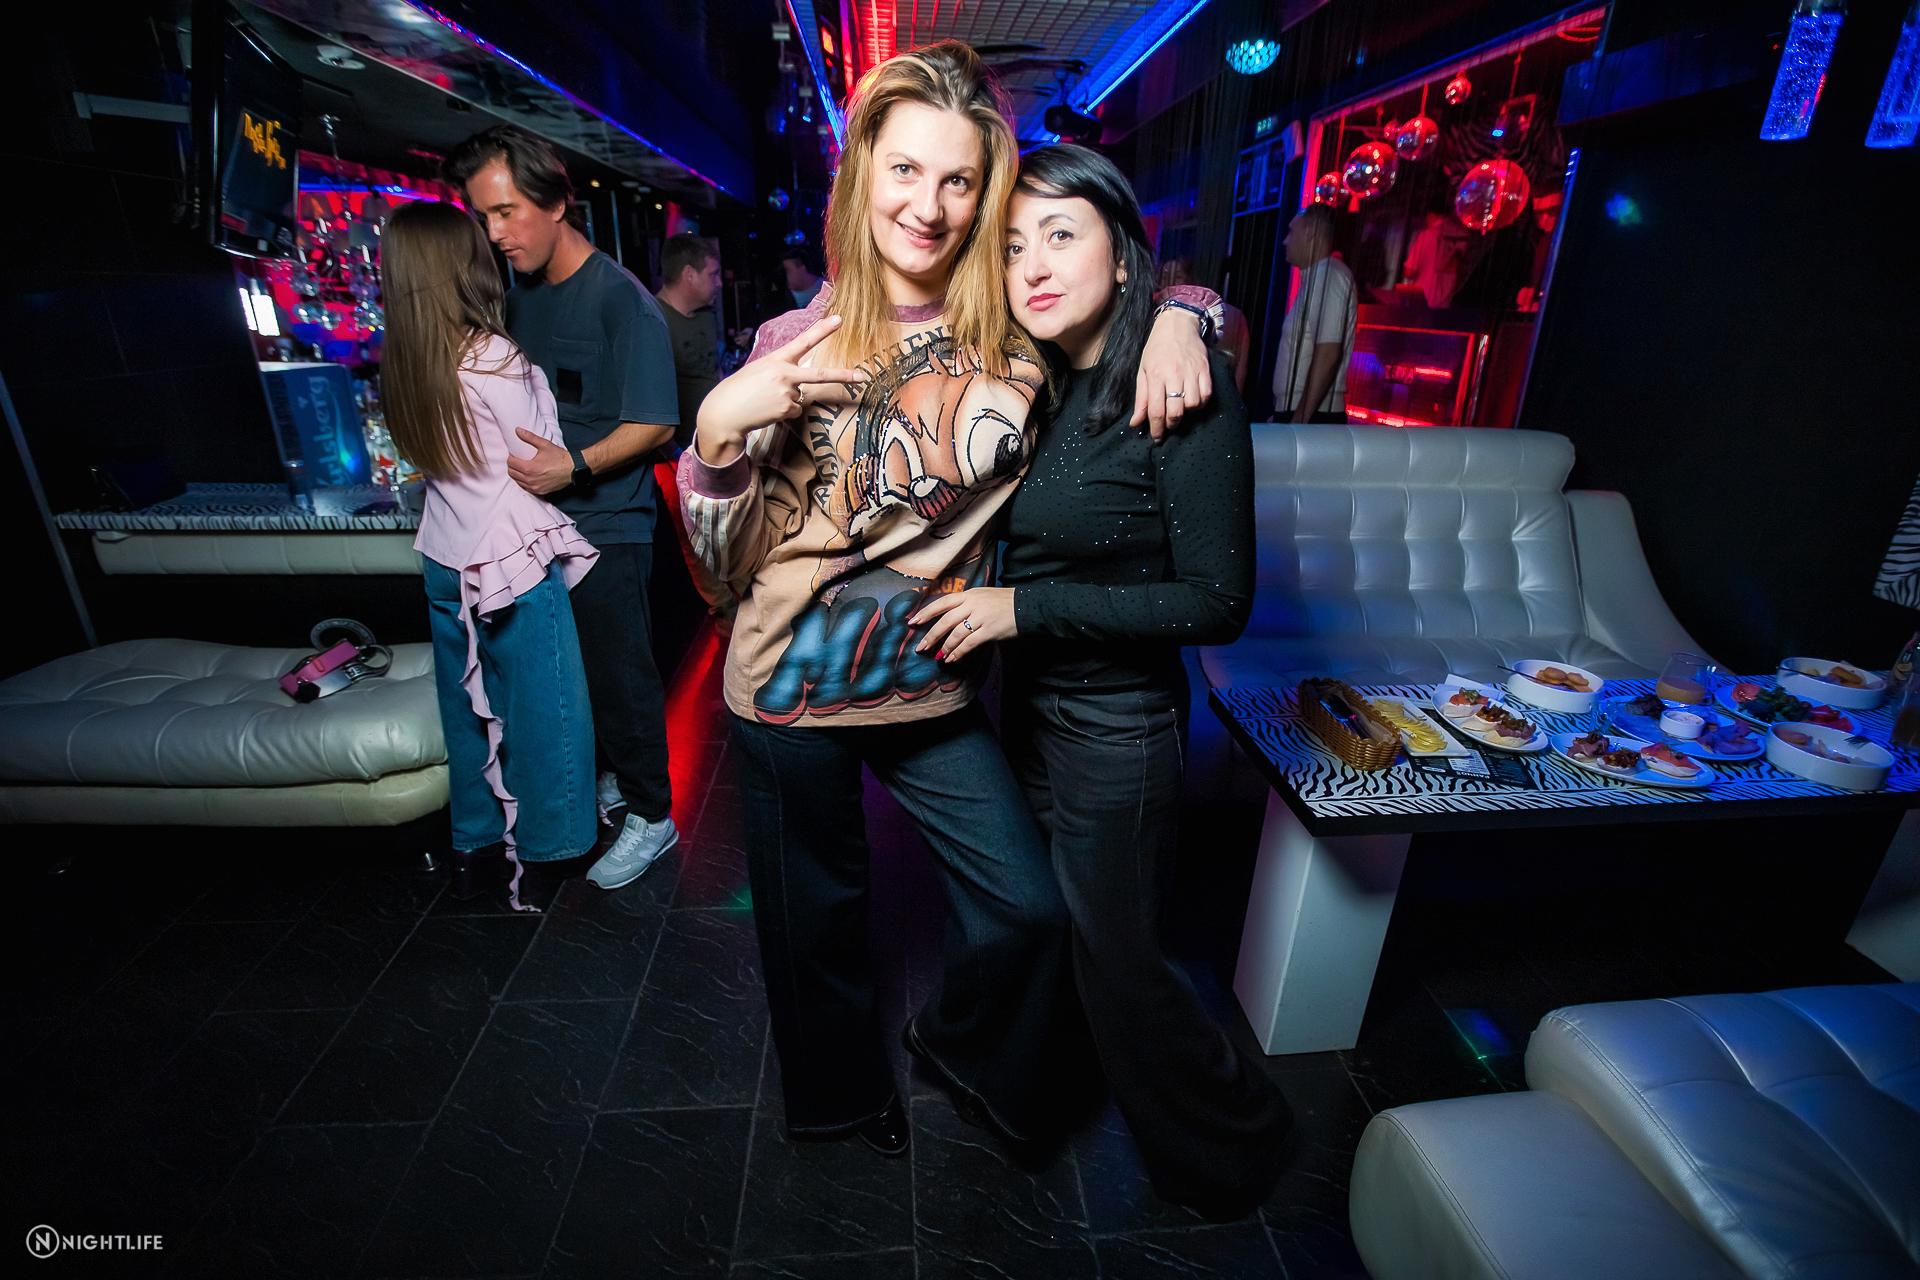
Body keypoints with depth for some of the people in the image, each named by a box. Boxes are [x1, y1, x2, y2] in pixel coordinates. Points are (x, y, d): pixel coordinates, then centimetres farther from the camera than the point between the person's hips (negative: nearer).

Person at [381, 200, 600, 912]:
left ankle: (479, 826, 35)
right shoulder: (494, 359, -18)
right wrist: (536, 382, 4)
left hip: (446, 558, 7)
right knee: (541, 702, 9)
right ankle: (548, 835, 23)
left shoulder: (403, 364, 2)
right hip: (514, 559, -7)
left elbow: (429, 458, 9)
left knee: (468, 701, 19)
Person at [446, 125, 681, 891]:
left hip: (605, 529, -7)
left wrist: (574, 465, -26)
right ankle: (610, 778, 35)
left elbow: (655, 426, -16)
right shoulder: (519, 295, 12)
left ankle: (651, 815, 18)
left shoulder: (620, 298, -12)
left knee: (619, 677, 1)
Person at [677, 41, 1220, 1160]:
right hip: (795, 691, 0)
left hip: (936, 691, 1)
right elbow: (731, 558, -6)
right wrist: (719, 429, -23)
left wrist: (1178, 320, -11)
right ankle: (840, 1088, 53)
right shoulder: (794, 345, -7)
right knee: (819, 916, 18)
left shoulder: (1020, 335, -5)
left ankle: (956, 1042, 43)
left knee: (1032, 911, 6)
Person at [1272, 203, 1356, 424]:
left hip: (1313, 418, -9)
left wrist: (1301, 418, -23)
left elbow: (1328, 354, -20)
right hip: (1295, 411, 9)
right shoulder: (1314, 277, 20)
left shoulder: (1329, 275, -9)